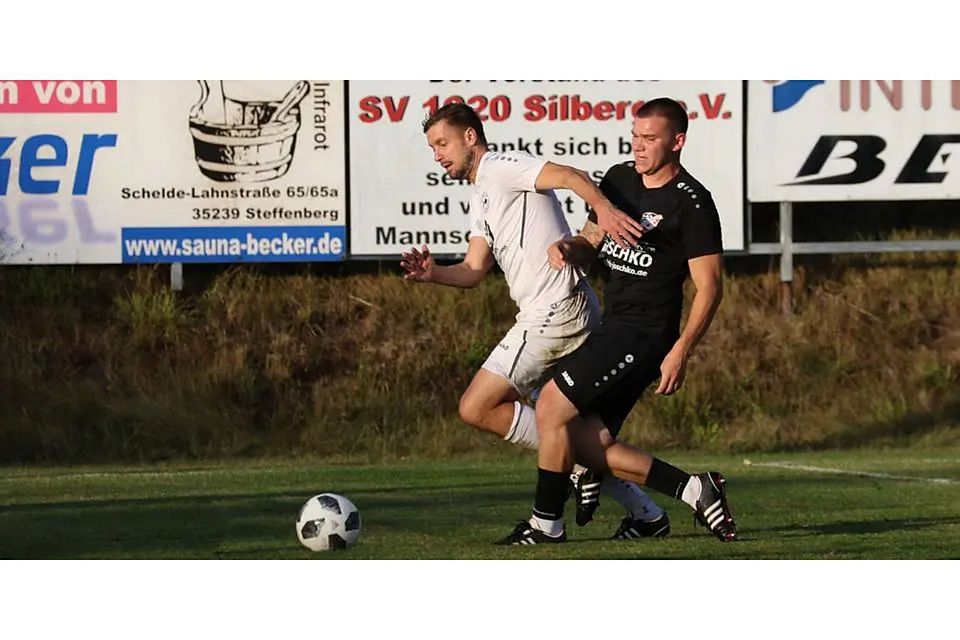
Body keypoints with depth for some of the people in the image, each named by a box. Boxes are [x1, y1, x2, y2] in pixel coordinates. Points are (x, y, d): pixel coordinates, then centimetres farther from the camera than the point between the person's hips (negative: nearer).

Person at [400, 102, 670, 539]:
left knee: (476, 409, -9)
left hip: (556, 312, -10)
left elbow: (568, 176, -20)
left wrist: (603, 207, -40)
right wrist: (433, 273, -6)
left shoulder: (500, 168, -4)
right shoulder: (481, 200, 25)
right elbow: (474, 270, 15)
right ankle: (647, 515, 16)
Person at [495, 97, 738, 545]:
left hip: (644, 334, -9)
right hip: (615, 326, 9)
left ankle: (546, 522, -1)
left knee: (551, 407, -14)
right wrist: (569, 249, -4)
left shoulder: (691, 203, -11)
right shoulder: (619, 178, 12)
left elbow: (709, 286, -12)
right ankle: (693, 490, 9)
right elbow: (593, 239, 21)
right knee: (584, 442, 2)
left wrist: (680, 353, -21)